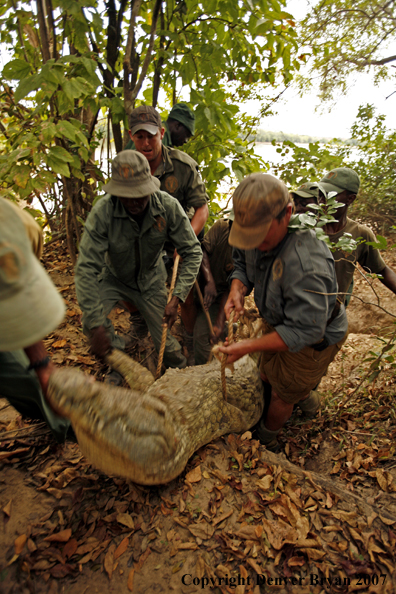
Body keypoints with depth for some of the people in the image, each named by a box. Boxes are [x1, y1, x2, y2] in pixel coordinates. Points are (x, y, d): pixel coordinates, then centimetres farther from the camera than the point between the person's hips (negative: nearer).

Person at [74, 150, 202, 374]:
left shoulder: (168, 206, -27)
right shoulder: (102, 211, -32)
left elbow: (193, 252, -19)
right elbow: (87, 268, -32)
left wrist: (177, 297, -30)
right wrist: (96, 325, -36)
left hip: (151, 280, 1)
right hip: (114, 278, 0)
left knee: (167, 344, 3)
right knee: (90, 322, -26)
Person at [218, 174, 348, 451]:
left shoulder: (307, 264, -44)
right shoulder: (258, 232, -17)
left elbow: (304, 331, -37)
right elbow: (243, 264, 2)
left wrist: (249, 346, -36)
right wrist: (237, 290, -20)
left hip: (315, 337, -8)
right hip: (282, 322, 8)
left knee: (283, 395, 14)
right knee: (267, 375, 28)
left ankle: (265, 439, 46)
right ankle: (302, 397, 62)